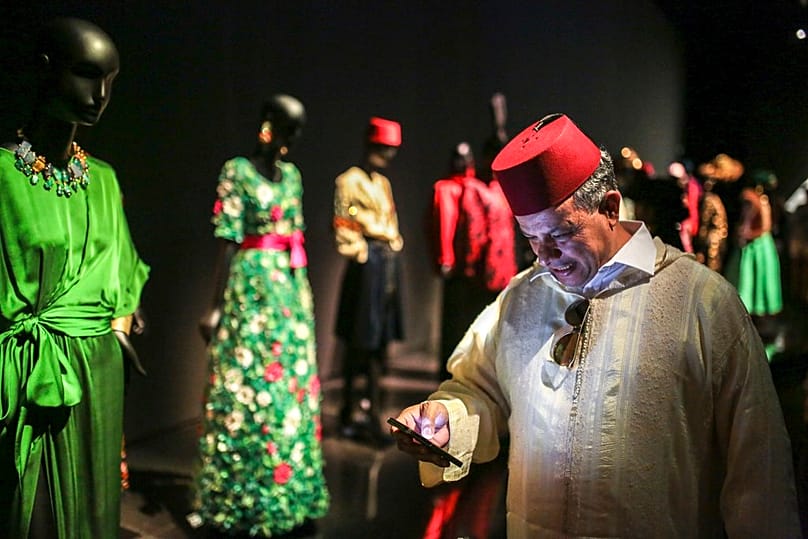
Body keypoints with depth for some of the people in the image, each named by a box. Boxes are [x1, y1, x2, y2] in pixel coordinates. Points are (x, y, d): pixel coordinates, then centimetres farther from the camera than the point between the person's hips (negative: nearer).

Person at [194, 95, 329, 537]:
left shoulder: (291, 174, 12)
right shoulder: (237, 171, -6)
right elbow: (227, 242, -11)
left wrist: (303, 291, 15)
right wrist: (216, 306, -13)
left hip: (292, 290, 7)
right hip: (252, 287, -7)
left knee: (294, 387, 9)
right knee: (249, 387, -1)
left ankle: (289, 498, 21)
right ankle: (243, 503, 12)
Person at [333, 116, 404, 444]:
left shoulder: (383, 183, 16)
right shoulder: (349, 181, -6)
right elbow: (342, 227, -8)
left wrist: (394, 248, 11)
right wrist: (361, 254, -9)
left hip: (389, 265, 7)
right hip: (367, 266, -7)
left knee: (380, 342, 9)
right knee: (358, 343, -1)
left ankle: (371, 415, 17)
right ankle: (348, 414, 10)